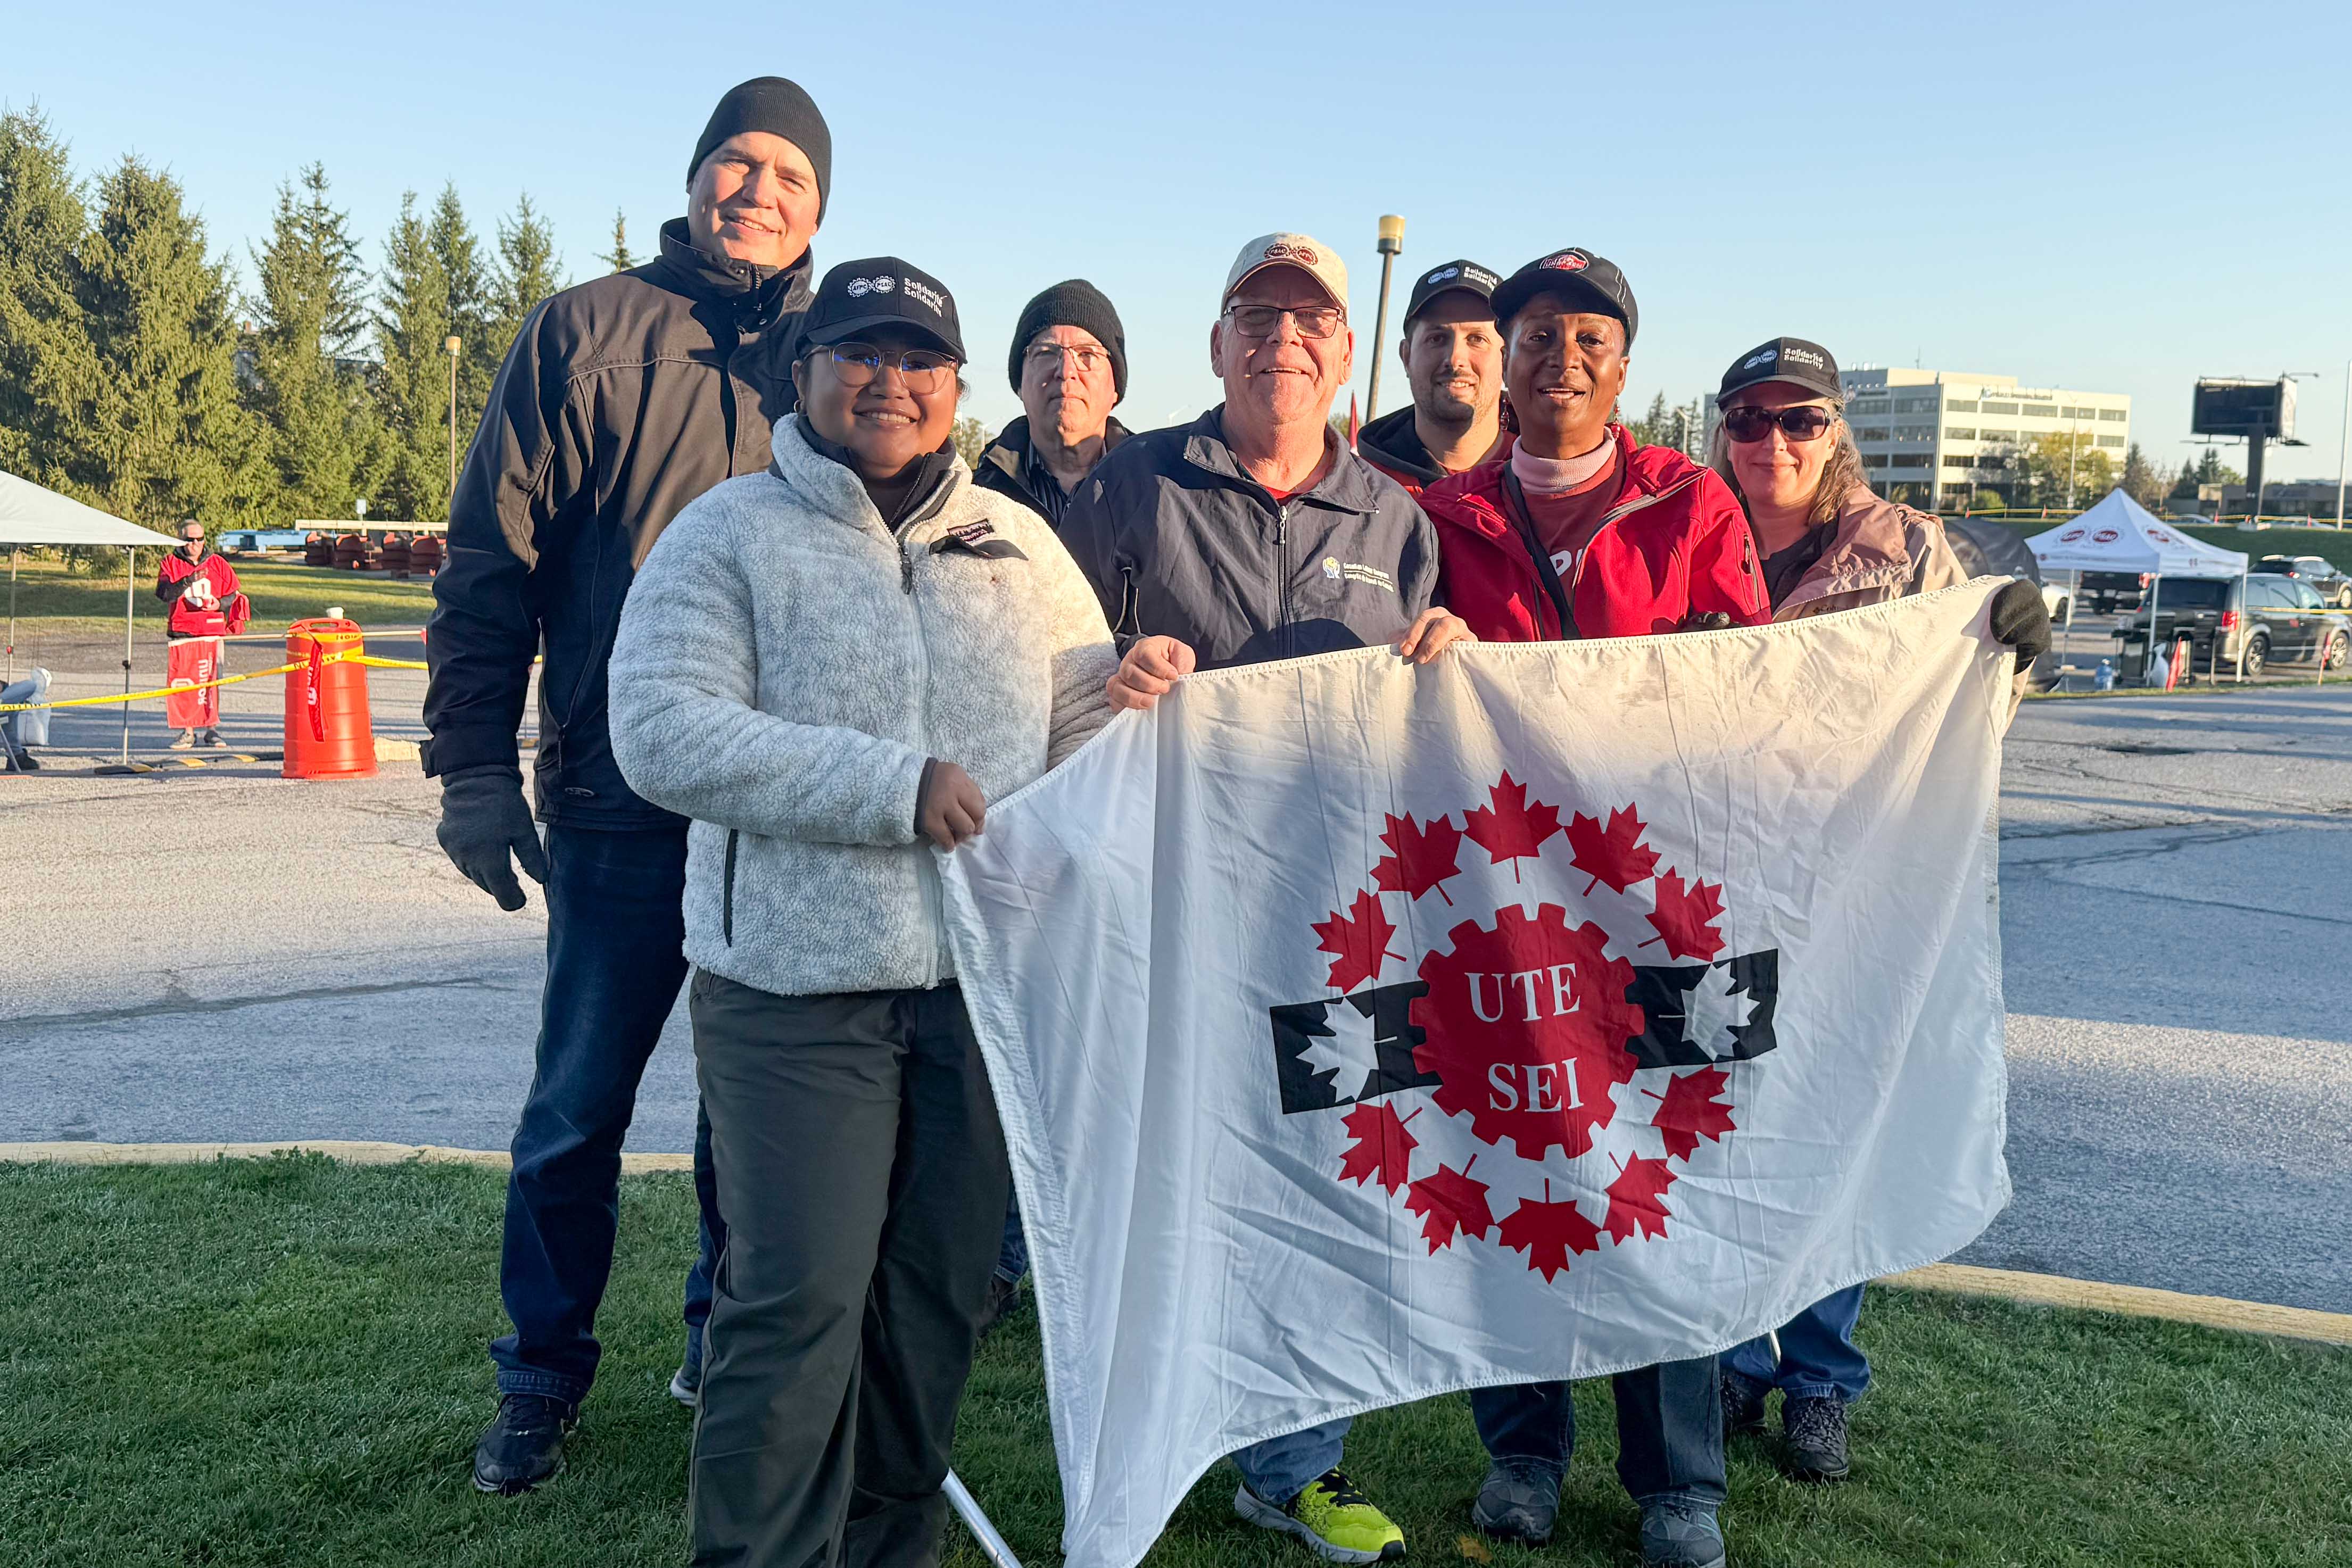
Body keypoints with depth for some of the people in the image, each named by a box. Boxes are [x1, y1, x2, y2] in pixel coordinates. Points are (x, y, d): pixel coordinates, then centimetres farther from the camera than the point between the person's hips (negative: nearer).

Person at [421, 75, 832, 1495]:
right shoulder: (587, 334, 4)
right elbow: (491, 564, 1)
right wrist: (476, 767, -4)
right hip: (623, 800, -2)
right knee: (580, 1108, 6)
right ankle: (544, 1378, 25)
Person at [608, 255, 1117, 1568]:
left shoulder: (1022, 545, 15)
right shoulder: (731, 533, 2)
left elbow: (1091, 723, 17)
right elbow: (660, 731, -11)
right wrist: (891, 786, -16)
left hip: (990, 980, 4)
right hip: (798, 983, -4)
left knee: (943, 1299, 12)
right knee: (797, 1306, -5)